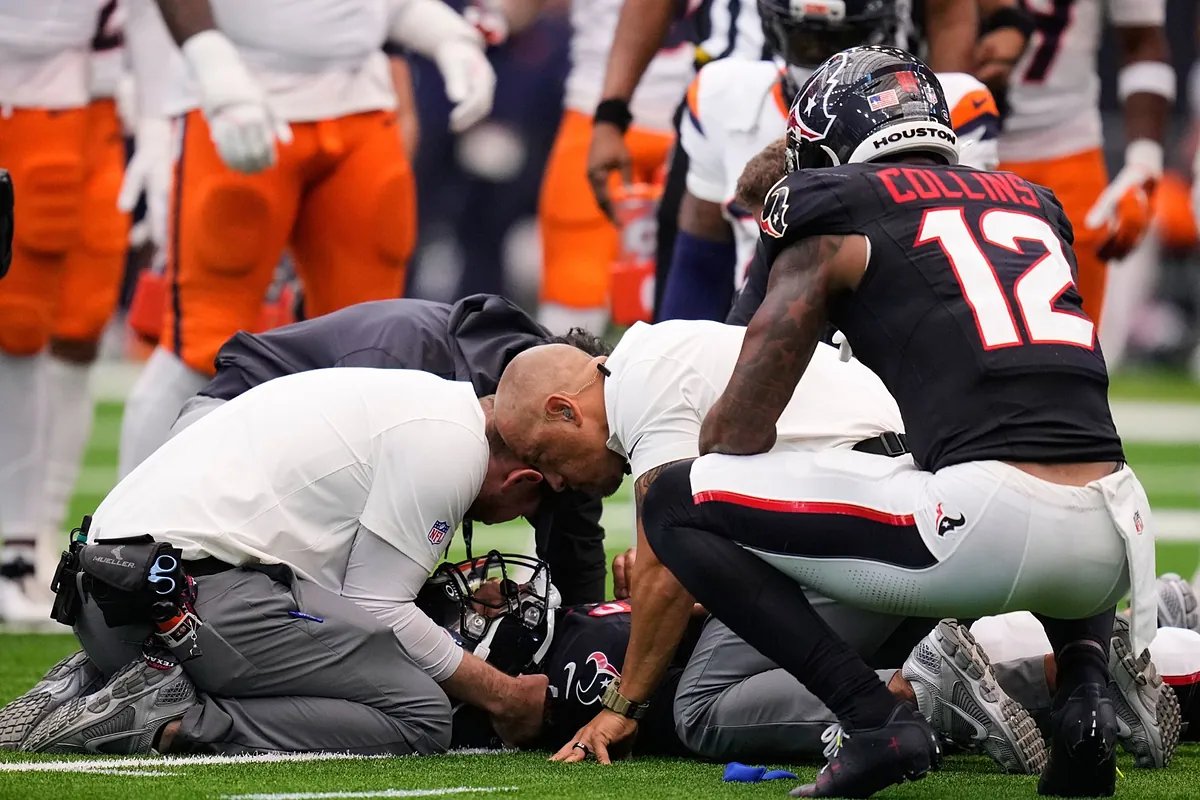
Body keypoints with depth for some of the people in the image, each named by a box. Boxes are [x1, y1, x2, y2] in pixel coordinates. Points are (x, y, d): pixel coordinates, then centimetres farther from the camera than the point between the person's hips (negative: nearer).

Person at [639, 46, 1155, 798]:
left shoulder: (836, 216, 10)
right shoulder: (1034, 204, 27)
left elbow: (737, 436, 12)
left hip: (989, 523, -6)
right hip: (1113, 549, 6)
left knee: (677, 500, 7)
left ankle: (876, 723, -5)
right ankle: (1087, 687, 11)